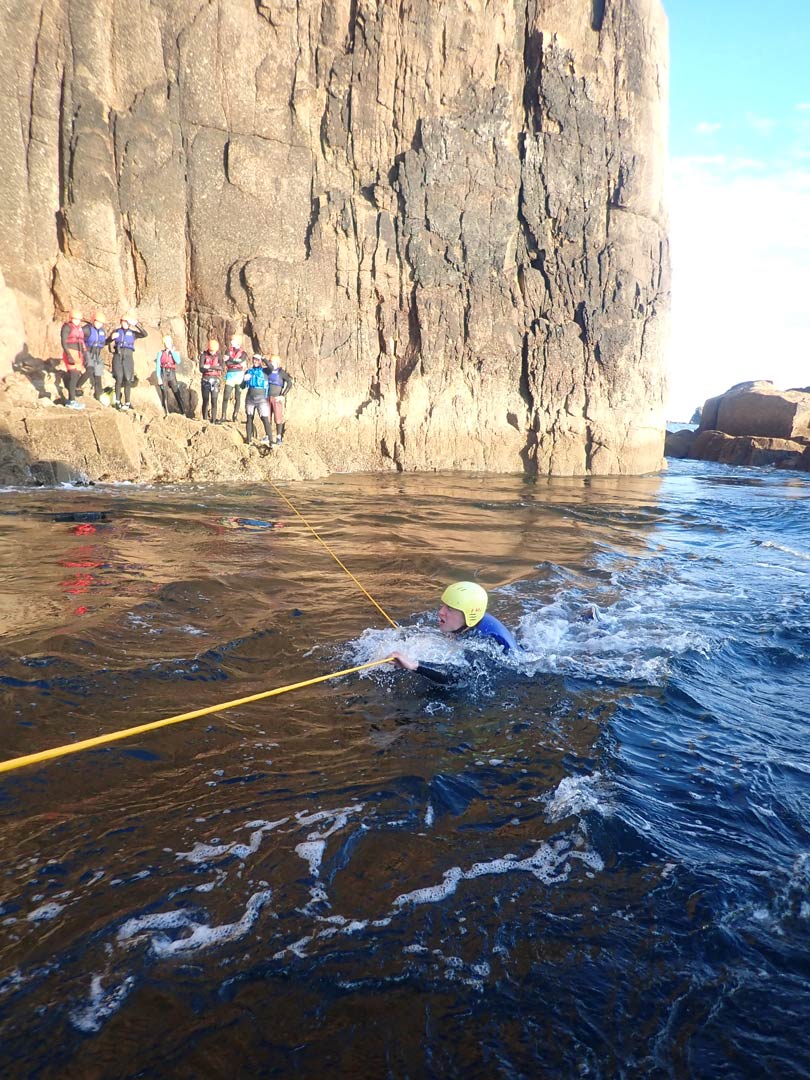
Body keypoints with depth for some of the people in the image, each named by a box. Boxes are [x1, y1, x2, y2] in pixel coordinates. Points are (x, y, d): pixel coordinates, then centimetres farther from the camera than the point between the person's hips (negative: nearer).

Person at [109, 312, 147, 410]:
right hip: (118, 356, -1)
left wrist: (137, 324, -14)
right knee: (119, 378, -11)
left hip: (128, 356, 1)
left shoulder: (132, 333, 11)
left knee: (127, 380, -1)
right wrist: (112, 337, -13)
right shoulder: (116, 331, 11)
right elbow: (107, 342, 8)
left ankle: (127, 402, 7)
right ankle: (117, 401, -3)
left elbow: (144, 334, -5)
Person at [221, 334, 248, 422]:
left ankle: (235, 416, 13)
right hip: (230, 374, 0)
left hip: (240, 375, 0)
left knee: (237, 397, 3)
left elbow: (245, 367, 2)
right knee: (226, 397, -7)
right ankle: (223, 416, -4)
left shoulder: (243, 353, 11)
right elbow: (227, 362, -2)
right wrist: (237, 361, -13)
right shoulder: (229, 351, 13)